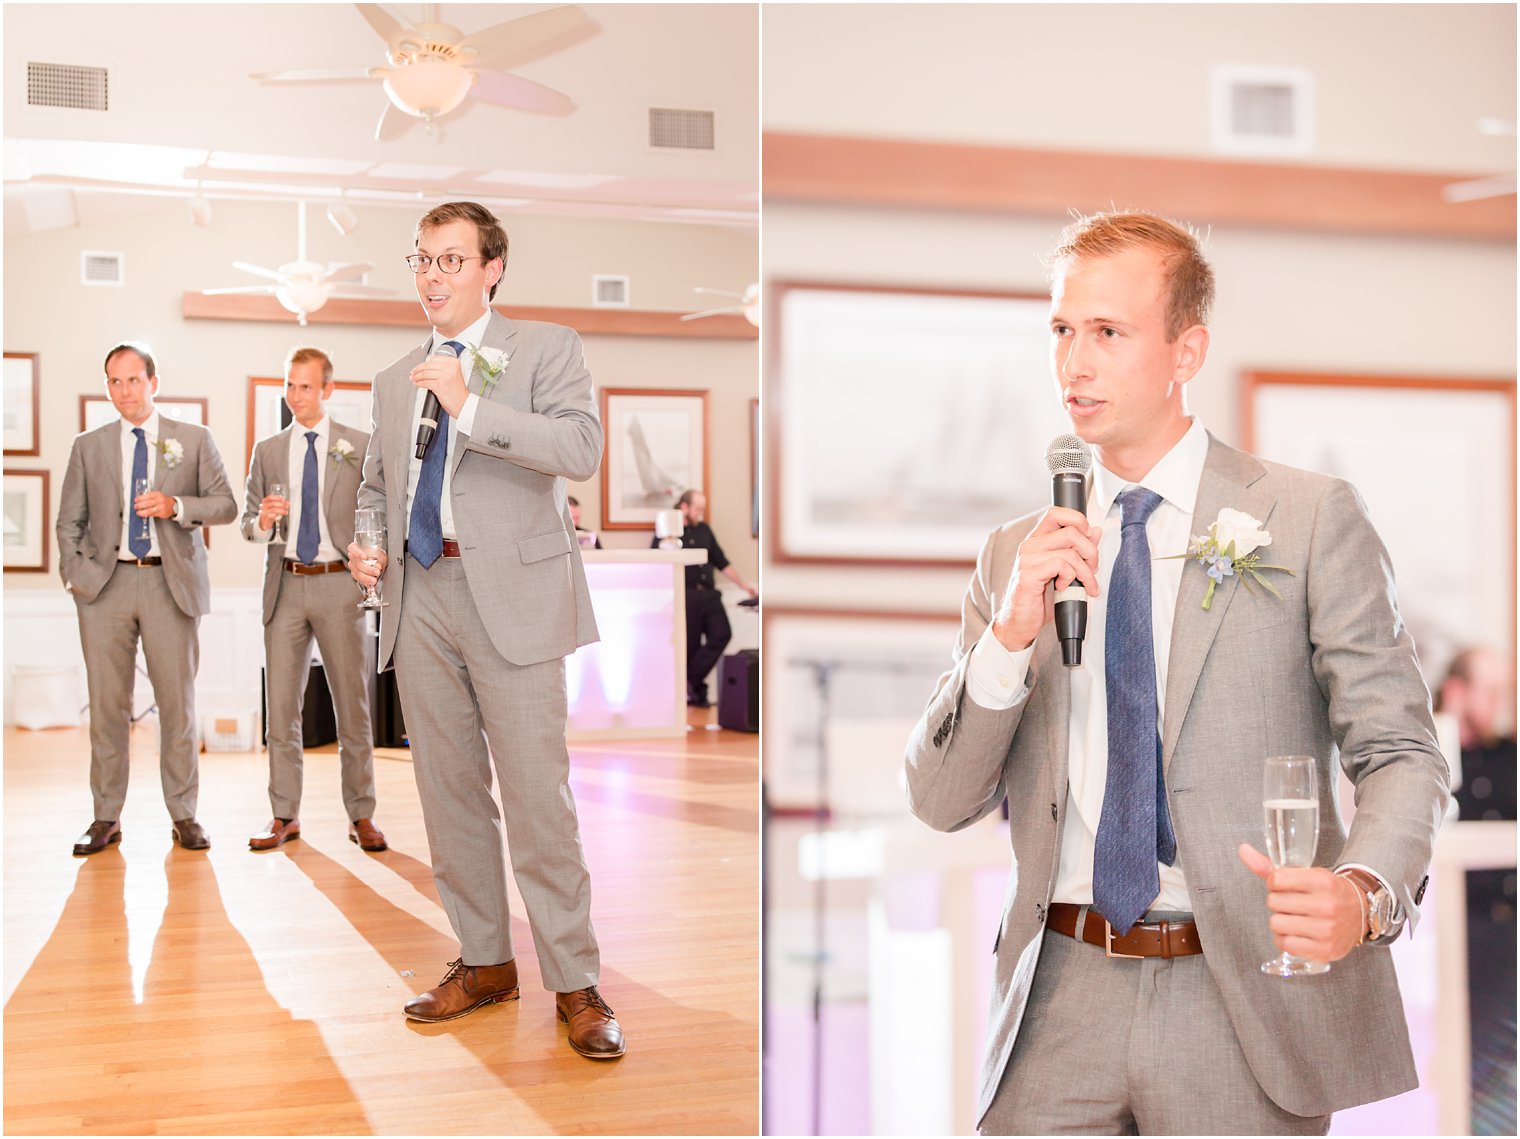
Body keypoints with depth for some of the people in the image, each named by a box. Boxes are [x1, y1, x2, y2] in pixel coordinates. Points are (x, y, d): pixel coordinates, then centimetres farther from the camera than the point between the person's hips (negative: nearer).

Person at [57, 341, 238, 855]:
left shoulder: (194, 440, 9)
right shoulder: (88, 446, 12)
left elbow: (226, 504, 5)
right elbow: (69, 521, 13)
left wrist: (176, 506, -12)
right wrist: (73, 575, -1)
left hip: (171, 583, -1)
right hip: (107, 582, 1)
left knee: (178, 702, 0)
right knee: (107, 704, 2)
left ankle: (183, 815, 9)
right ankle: (106, 817, 10)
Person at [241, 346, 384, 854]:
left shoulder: (361, 446, 4)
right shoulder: (267, 450, 11)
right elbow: (248, 522, 12)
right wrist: (262, 522, -10)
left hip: (339, 585, -2)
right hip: (286, 585, 3)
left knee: (353, 704, 2)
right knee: (281, 705, 4)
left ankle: (361, 816, 9)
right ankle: (285, 816, 11)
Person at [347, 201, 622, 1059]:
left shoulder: (546, 348, 2)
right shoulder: (395, 380, 19)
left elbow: (582, 449, -14)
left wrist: (470, 407, -20)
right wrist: (367, 545, 6)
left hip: (511, 595, -6)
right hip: (420, 598, 6)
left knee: (538, 794, -7)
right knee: (449, 791, 10)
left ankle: (576, 983, 4)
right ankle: (486, 962, 22)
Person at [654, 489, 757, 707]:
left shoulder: (704, 530, 17)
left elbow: (721, 561, 21)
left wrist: (744, 585, 18)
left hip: (708, 593, 5)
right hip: (685, 595, -5)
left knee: (721, 634, -9)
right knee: (689, 646, -2)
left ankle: (691, 682, -2)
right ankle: (695, 690, 8)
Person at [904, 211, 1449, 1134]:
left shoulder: (1311, 520, -1)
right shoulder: (1016, 555, 8)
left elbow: (1402, 752, -4)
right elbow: (940, 802, 4)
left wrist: (1365, 892, -24)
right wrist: (1010, 635, -12)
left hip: (1243, 1005, -2)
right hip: (1059, 1003, 3)